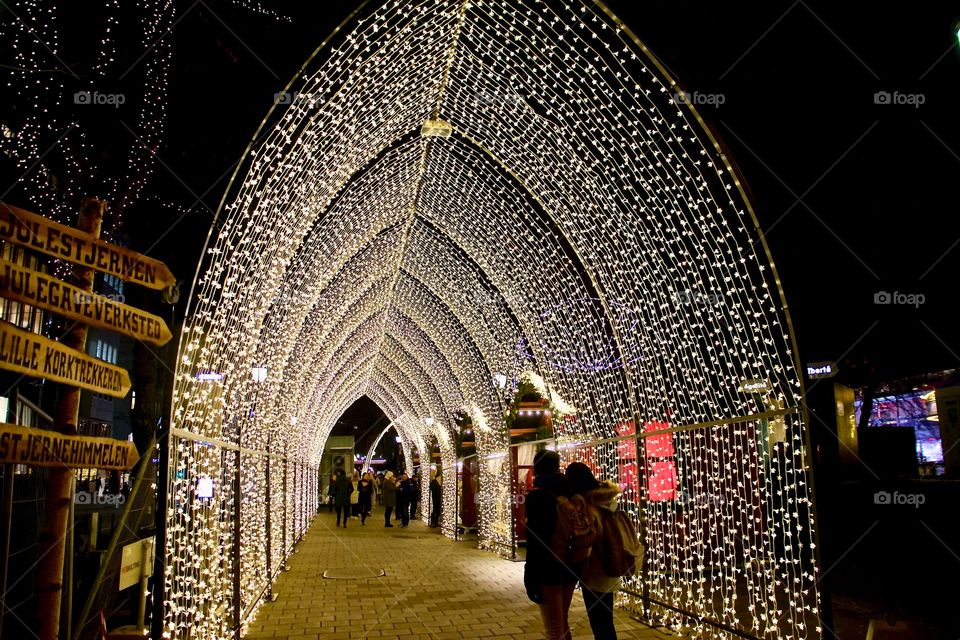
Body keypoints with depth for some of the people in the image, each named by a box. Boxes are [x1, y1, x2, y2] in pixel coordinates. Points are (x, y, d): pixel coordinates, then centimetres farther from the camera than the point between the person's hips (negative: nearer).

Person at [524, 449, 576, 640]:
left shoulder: (537, 495, -13)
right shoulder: (567, 491, 6)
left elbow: (535, 541, -17)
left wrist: (530, 578, -13)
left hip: (548, 570, -7)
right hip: (570, 567, 7)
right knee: (562, 623, 21)